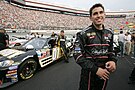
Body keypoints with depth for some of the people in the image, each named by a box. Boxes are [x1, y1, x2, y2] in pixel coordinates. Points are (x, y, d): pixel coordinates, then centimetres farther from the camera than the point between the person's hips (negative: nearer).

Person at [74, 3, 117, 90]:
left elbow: (110, 51, 14)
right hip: (89, 74, -5)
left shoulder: (109, 33, 3)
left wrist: (113, 60, -8)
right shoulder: (83, 34, -14)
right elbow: (78, 55, -16)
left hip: (104, 73, 5)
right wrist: (95, 69, -21)